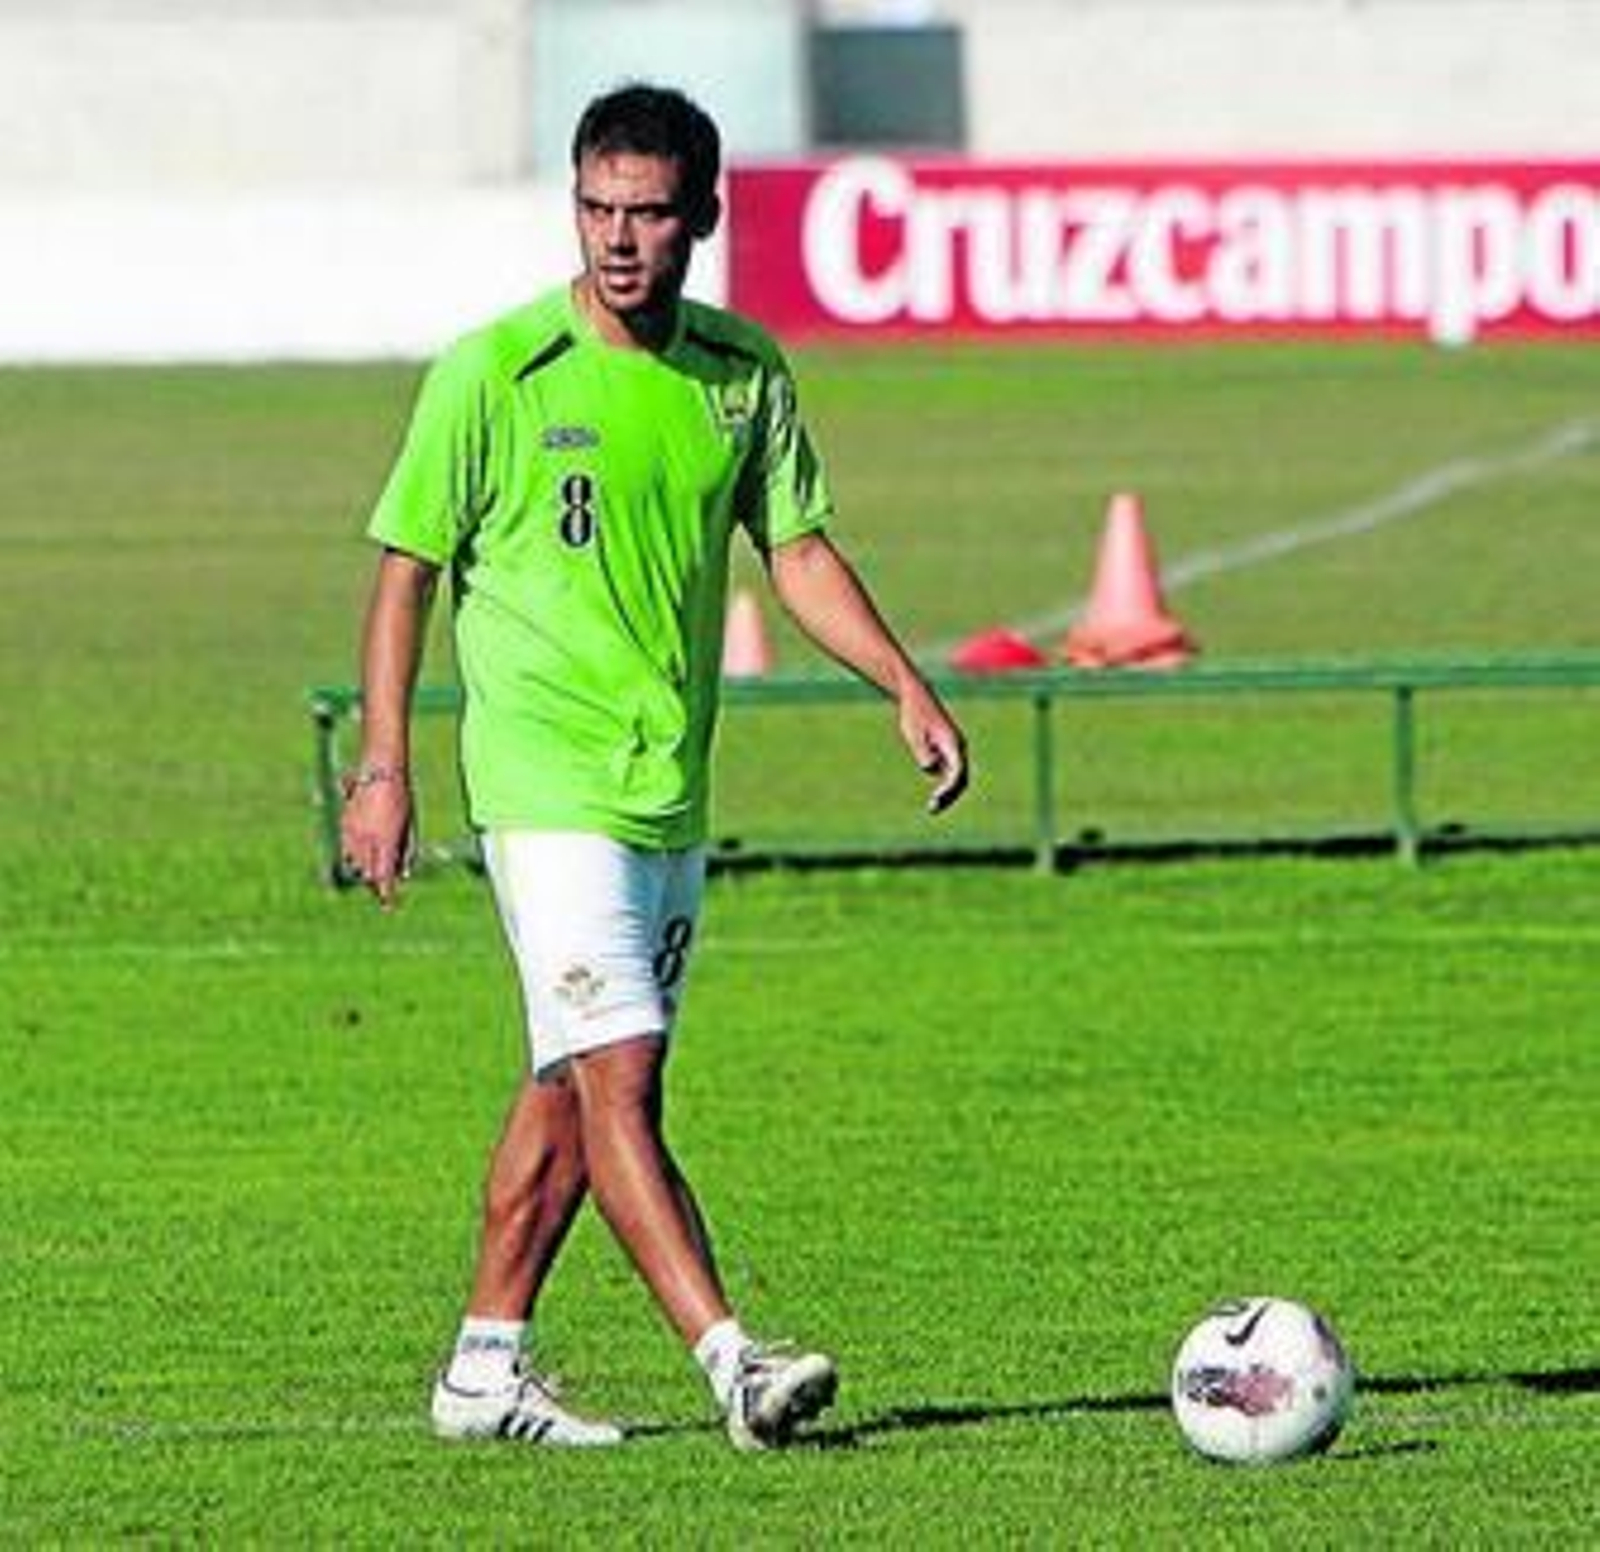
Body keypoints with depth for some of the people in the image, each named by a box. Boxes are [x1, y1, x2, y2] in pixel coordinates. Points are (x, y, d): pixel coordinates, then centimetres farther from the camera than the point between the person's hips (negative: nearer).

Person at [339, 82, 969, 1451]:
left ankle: (488, 1366, 21)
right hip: (546, 780, -6)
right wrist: (383, 766, -8)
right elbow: (407, 568, -3)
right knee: (617, 1080, -14)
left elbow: (799, 550, 14)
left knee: (572, 1088, 11)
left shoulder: (744, 372, 6)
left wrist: (907, 686, 2)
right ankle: (733, 1362, -21)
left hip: (673, 786, 6)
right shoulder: (495, 372, -7)